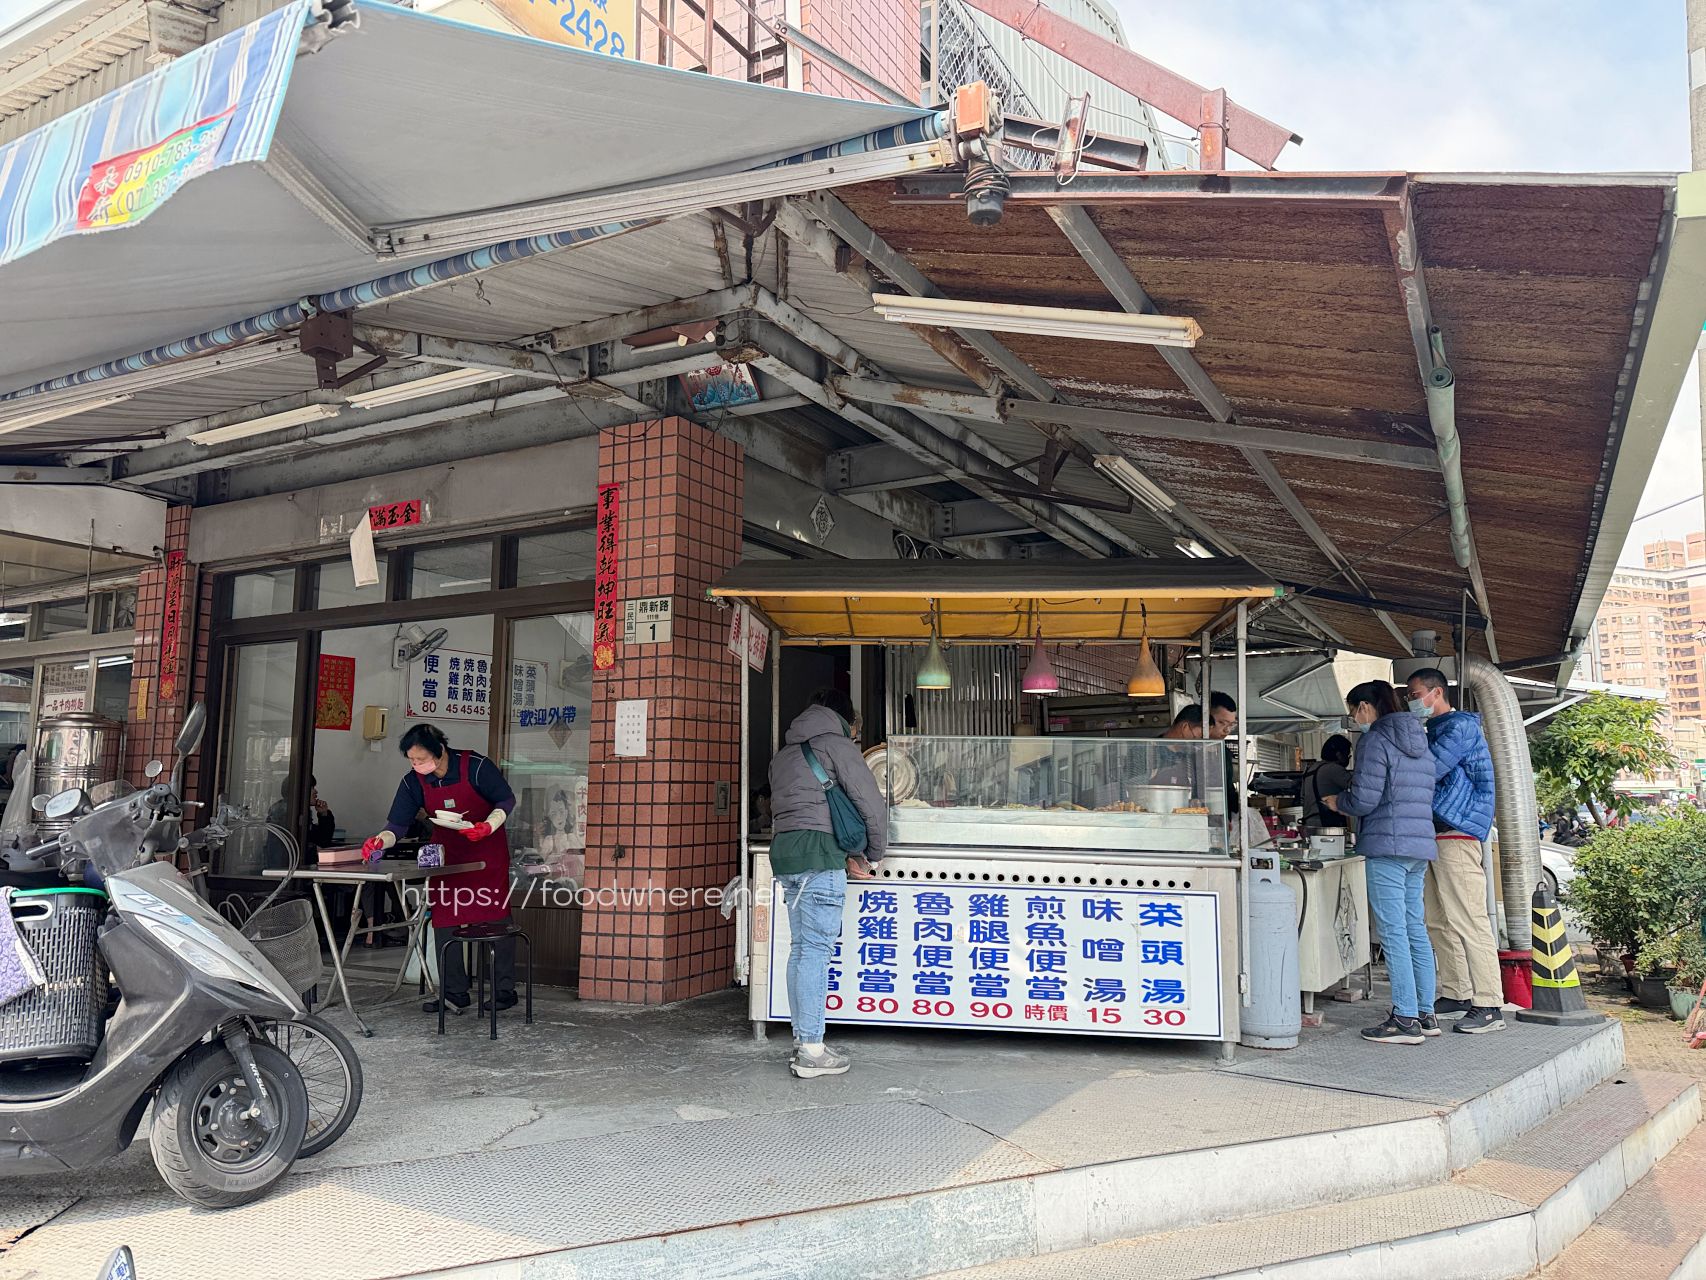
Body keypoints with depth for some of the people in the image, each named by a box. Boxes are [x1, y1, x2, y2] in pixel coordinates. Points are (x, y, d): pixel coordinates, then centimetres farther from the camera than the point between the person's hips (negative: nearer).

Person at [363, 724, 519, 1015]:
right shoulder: (413, 781, -6)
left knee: (495, 919, -3)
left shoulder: (476, 766, -18)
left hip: (487, 852, -4)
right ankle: (454, 992, 8)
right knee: (443, 921, -1)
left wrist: (488, 827, -25)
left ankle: (504, 990, 7)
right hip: (446, 856, 4)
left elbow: (506, 800, -9)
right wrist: (380, 840, -28)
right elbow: (398, 823, -8)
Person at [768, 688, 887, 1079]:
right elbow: (872, 804, -4)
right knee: (816, 950, -7)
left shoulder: (783, 754, 24)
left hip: (783, 850, 8)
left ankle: (802, 1040, 17)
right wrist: (872, 856, 12)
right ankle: (811, 1051, -7)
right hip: (818, 852, -8)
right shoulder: (837, 744, 0)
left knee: (802, 948, 12)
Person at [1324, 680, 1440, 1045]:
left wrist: (1337, 802, 6)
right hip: (1420, 845, 9)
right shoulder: (1418, 742, 19)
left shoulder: (1375, 741, -8)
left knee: (1393, 932, -7)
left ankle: (1405, 1019, -6)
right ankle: (1425, 1014, 18)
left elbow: (1364, 799, -14)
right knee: (1415, 930, 13)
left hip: (1388, 845, -9)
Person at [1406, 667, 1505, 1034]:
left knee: (1468, 921, -11)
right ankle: (1457, 993, 19)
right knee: (1439, 921, 12)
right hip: (1433, 835, 10)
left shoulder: (1461, 726, -8)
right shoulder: (1434, 730, 22)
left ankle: (1489, 1006, -9)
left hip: (1456, 835, -10)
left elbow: (1426, 772, -18)